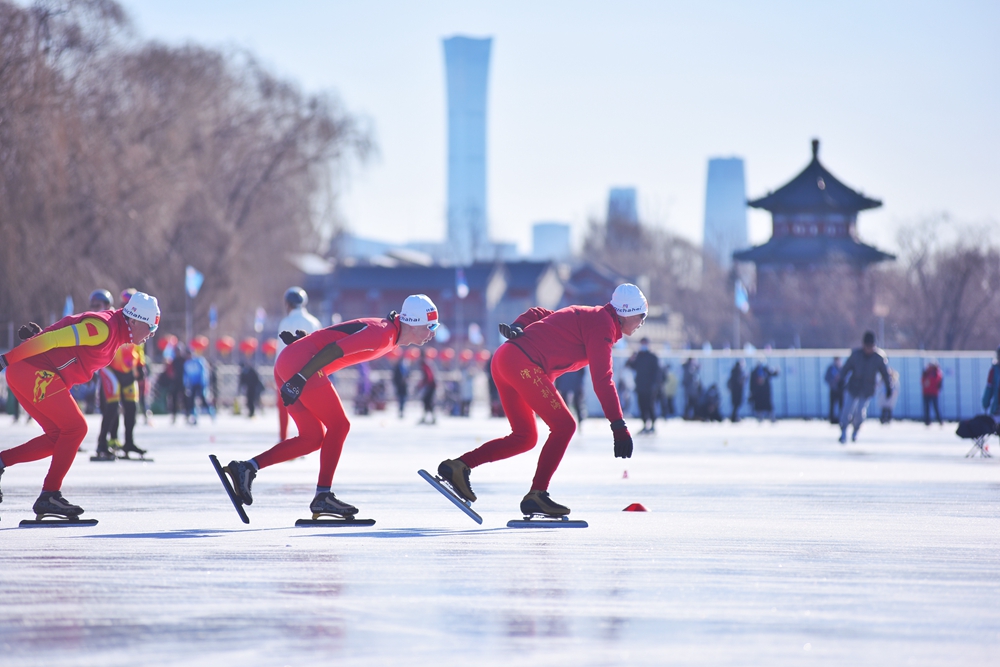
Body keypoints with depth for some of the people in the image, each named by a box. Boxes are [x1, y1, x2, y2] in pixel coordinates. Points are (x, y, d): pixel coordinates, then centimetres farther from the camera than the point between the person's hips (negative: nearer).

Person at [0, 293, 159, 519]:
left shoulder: (113, 330, 16)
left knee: (58, 436, 11)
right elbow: (52, 339, -22)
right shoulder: (103, 327, -17)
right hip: (33, 372, -10)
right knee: (75, 427, -8)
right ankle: (49, 496, -5)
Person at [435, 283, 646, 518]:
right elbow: (602, 380, -16)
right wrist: (619, 426, -19)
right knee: (563, 425, -6)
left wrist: (516, 327, 3)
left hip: (504, 359, 10)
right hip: (523, 364, -10)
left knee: (525, 437, 15)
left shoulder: (587, 316, 23)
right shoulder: (603, 325, -7)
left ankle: (459, 466, 11)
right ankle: (537, 495, -7)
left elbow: (538, 314, 23)